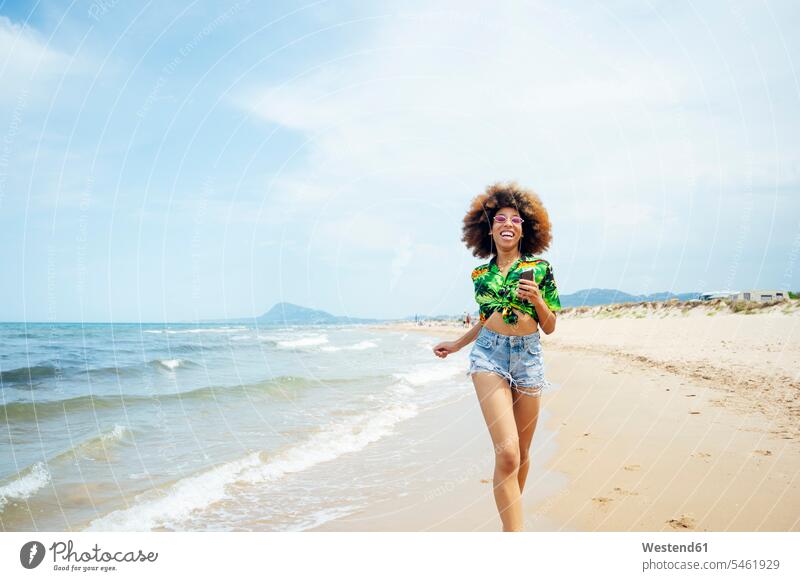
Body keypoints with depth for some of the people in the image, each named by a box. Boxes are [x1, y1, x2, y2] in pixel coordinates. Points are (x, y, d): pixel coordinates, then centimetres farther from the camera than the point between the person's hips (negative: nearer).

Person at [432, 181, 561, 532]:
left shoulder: (540, 268, 4)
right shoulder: (481, 273, 9)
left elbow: (549, 327, 6)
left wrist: (537, 299, -11)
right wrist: (456, 344, 23)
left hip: (528, 357, 1)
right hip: (489, 355, -1)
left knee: (521, 453, 11)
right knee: (507, 453, -17)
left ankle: (511, 516, 35)